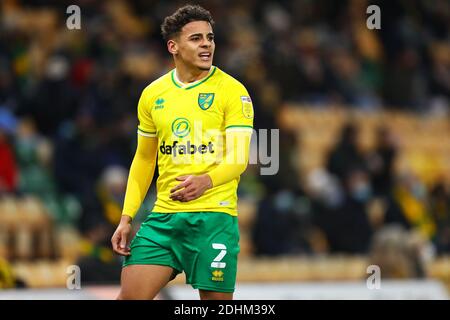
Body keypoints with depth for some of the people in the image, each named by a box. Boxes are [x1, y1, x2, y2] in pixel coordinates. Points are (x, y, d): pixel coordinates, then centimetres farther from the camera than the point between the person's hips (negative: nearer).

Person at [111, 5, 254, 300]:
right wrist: (127, 217, 12)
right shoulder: (153, 95, 11)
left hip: (214, 216, -4)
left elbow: (239, 159, -11)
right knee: (130, 295, -6)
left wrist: (205, 181, -31)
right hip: (163, 217, 4)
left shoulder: (232, 91, -3)